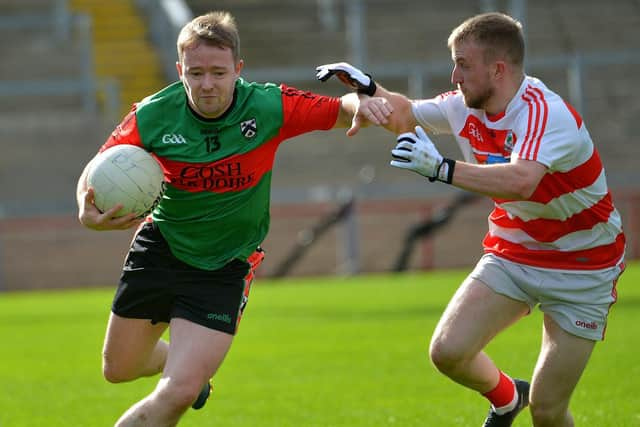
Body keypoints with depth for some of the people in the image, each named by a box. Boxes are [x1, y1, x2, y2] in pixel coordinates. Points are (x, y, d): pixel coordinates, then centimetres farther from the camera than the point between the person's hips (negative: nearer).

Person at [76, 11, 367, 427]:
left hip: (225, 268, -2)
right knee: (119, 370, 18)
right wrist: (88, 211, -27)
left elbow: (343, 111, -14)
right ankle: (181, 358, 52)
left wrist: (364, 102, -40)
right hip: (160, 248, 2)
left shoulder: (269, 107, -21)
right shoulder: (153, 116, -18)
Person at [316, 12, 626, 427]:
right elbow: (407, 113, 17)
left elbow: (520, 181, -48)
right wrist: (369, 88, -2)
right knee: (448, 350, -13)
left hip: (582, 268, -6)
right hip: (512, 254, 6)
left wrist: (442, 168, -54)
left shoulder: (547, 114, -28)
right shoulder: (466, 108, -4)